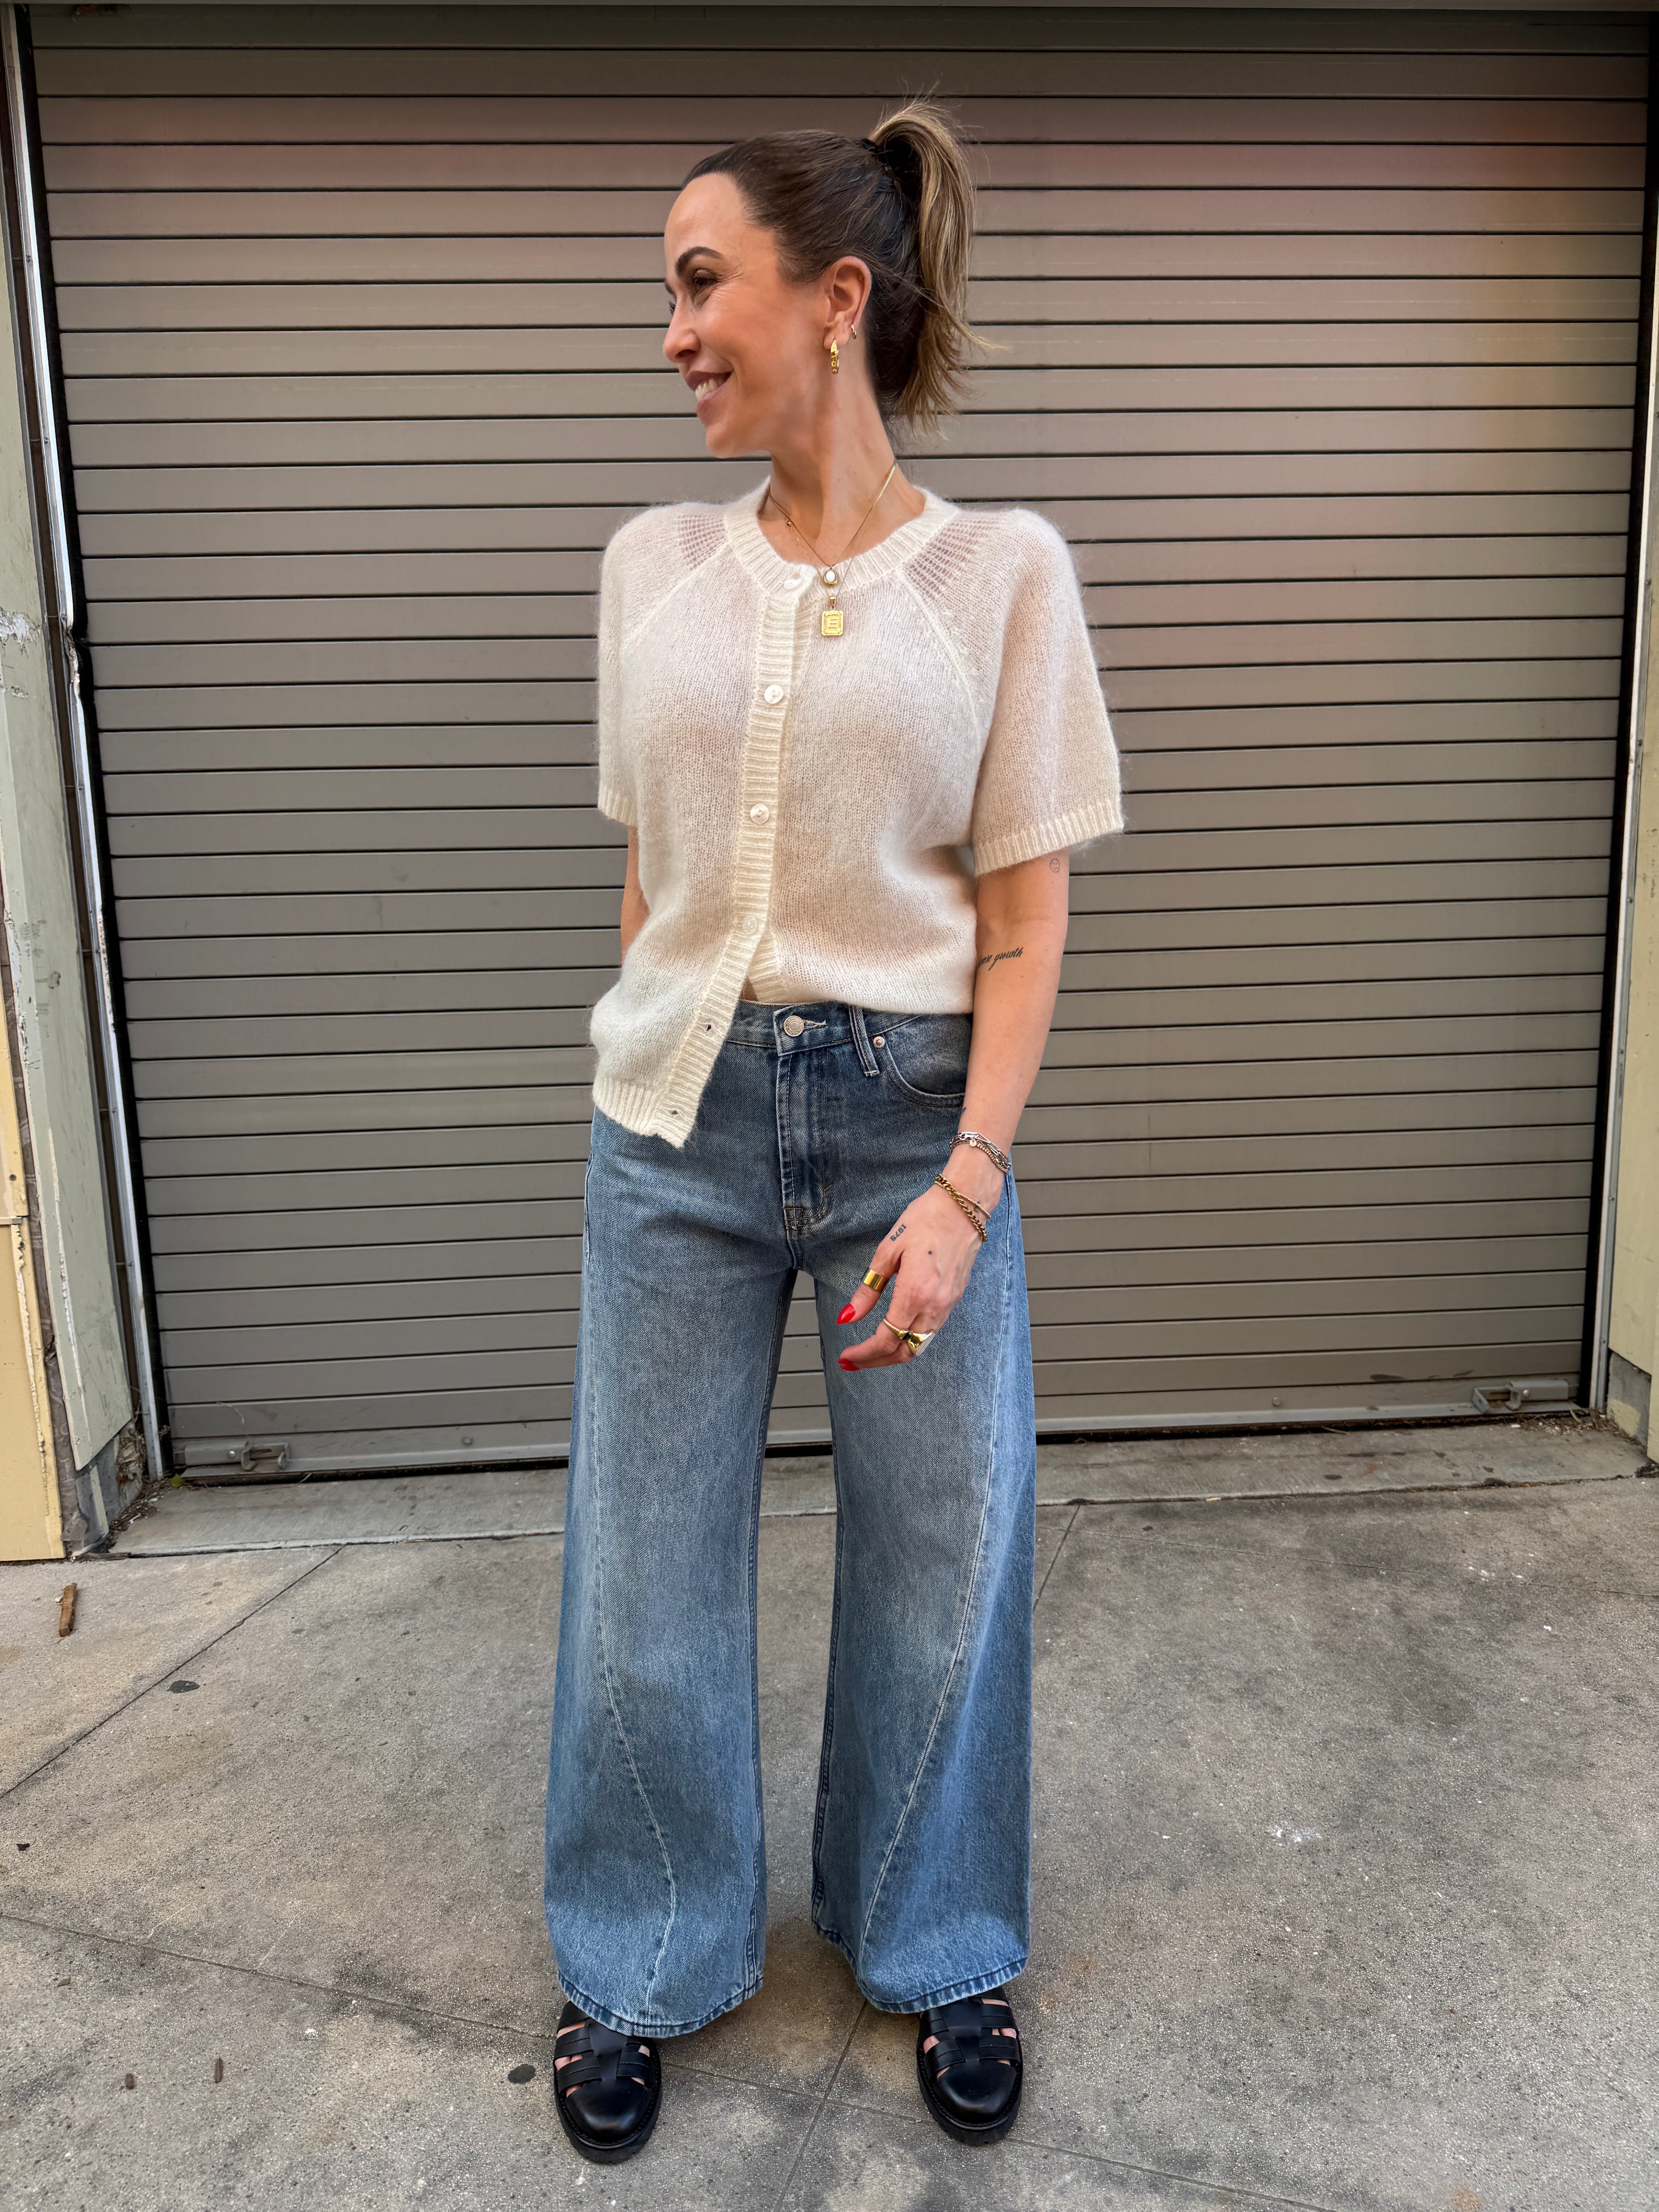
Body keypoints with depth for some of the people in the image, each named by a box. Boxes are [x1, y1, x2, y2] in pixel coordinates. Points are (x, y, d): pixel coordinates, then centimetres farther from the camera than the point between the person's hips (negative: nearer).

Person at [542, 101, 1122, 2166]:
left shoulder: (1001, 570, -3)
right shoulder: (652, 563, 6)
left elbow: (1026, 915, -5)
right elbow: (647, 874, 11)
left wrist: (963, 1185, -13)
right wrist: (647, 1095, 13)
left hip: (913, 1118, -2)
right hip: (675, 1122, 3)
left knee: (941, 1554, 12)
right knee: (644, 1560, 12)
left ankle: (938, 1951, 40)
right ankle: (643, 1966, 38)